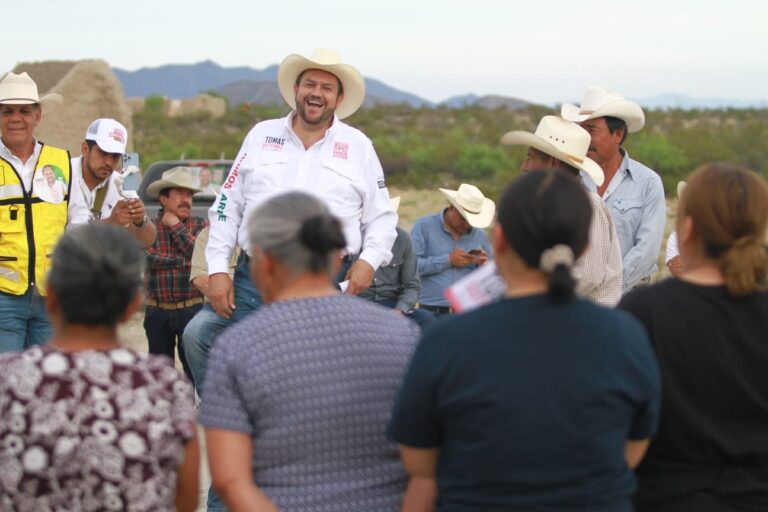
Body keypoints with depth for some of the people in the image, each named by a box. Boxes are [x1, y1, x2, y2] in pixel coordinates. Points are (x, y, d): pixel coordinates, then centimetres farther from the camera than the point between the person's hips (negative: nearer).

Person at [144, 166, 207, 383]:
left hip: (191, 310, -1)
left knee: (195, 368, -1)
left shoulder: (200, 225, 4)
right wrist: (185, 261, -14)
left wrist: (176, 226, -8)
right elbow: (147, 256, -14)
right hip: (157, 312, 1)